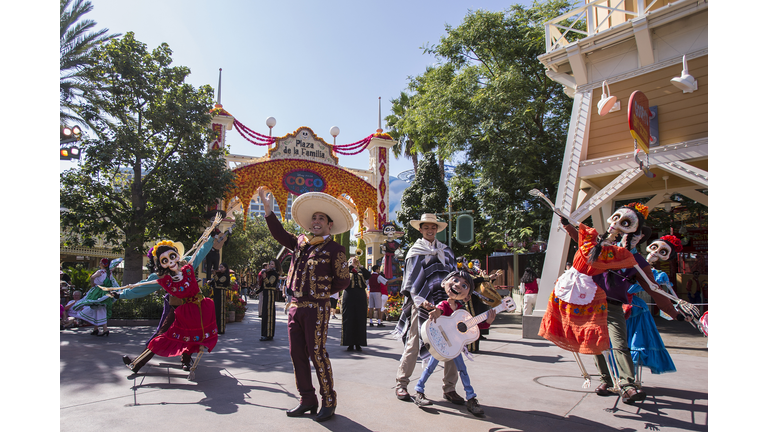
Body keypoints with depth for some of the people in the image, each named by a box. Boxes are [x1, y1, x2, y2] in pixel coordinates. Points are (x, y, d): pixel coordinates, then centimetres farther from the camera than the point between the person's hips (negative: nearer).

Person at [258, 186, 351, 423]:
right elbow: (279, 234, 17)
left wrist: (322, 292, -1)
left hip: (316, 308, -6)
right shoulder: (301, 242, 11)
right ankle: (307, 399, 23)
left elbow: (343, 280, -3)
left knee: (317, 354, -4)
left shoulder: (334, 248, -4)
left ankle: (328, 402, 10)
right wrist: (268, 208, 12)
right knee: (297, 353, 10)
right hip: (295, 305, 7)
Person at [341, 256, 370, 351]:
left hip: (360, 298, 2)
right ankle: (350, 344, 4)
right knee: (349, 321, -2)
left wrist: (360, 266, -4)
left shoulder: (361, 274, 17)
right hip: (349, 298, -2)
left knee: (360, 321, 1)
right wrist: (351, 265, -7)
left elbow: (368, 275, -3)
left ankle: (358, 344, 7)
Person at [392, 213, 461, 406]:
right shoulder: (415, 252, 6)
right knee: (413, 345, -1)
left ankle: (449, 388, 12)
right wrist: (420, 300, -17)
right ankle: (401, 384, 13)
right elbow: (412, 282, -2)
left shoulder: (446, 251, 19)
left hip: (444, 304, 4)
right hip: (422, 305, -4)